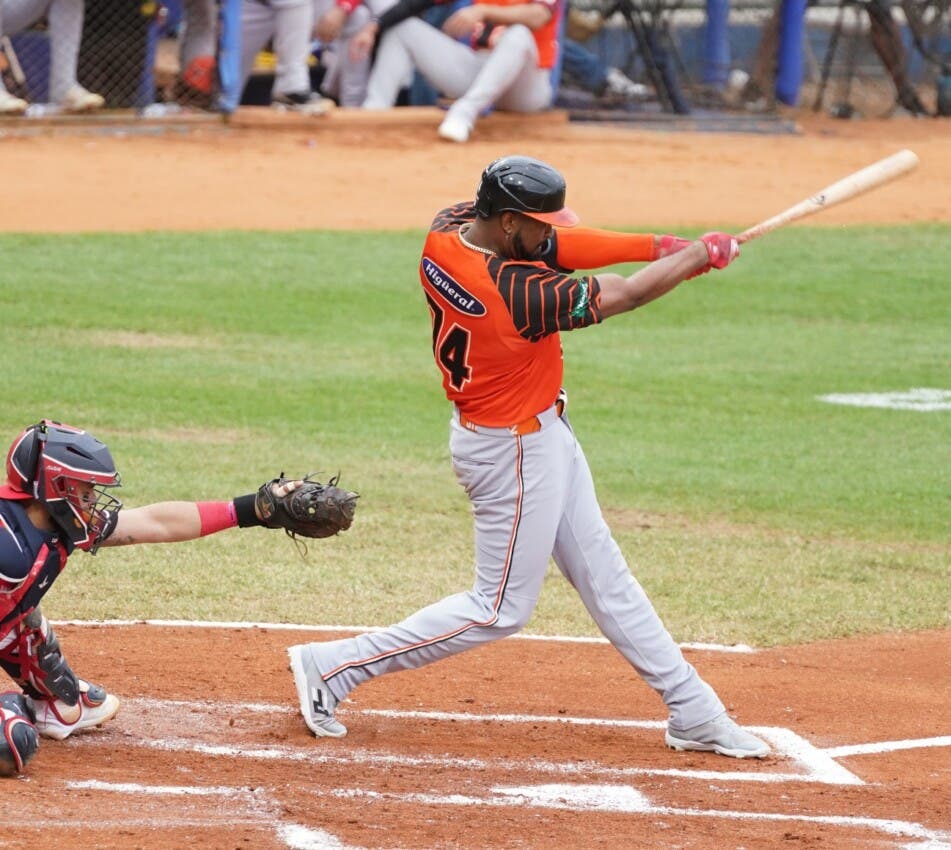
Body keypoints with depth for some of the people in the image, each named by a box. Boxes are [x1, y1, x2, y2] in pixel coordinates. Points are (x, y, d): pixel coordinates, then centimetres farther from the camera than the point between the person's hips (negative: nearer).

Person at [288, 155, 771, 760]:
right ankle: (331, 668, 9)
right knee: (502, 609, 4)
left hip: (543, 434, 10)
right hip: (515, 452, -10)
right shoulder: (518, 295, -32)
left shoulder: (448, 229, -10)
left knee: (605, 578, 15)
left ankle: (696, 715, 24)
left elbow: (554, 247, -2)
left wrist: (657, 245, -11)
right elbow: (626, 296, -23)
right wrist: (703, 254, -8)